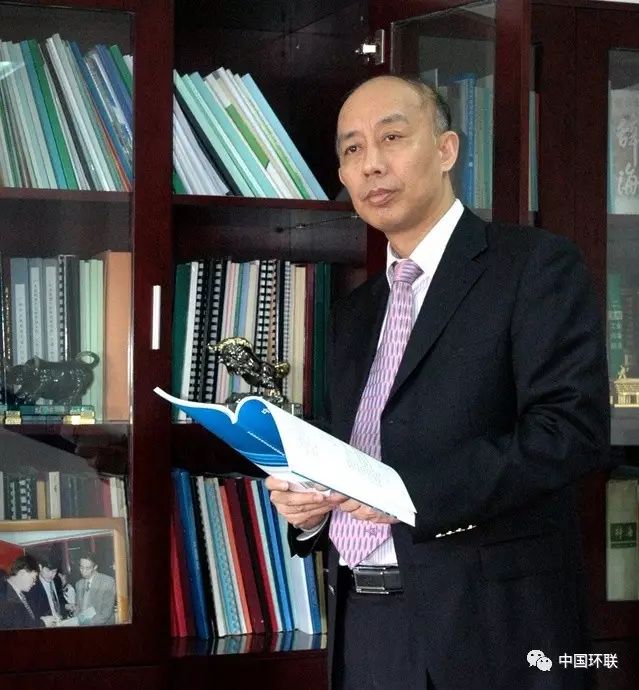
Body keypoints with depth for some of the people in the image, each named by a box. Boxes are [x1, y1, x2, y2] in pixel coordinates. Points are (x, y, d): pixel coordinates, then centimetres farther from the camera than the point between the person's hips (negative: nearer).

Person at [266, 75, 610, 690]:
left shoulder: (536, 266, -5)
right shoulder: (352, 314, 17)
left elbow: (575, 428, -16)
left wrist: (415, 490, -23)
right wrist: (304, 502, 1)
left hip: (486, 631, -6)